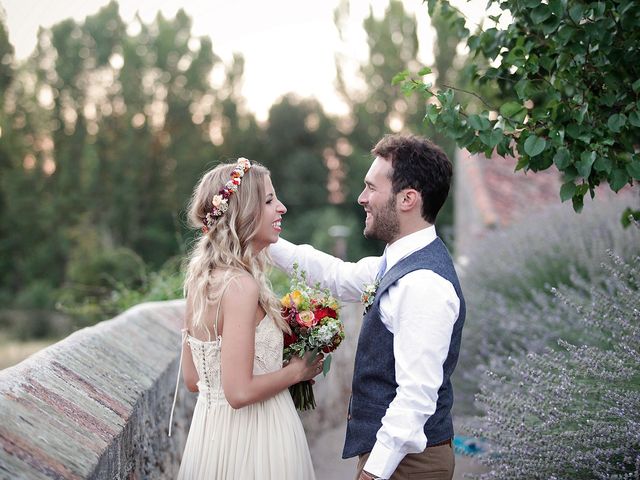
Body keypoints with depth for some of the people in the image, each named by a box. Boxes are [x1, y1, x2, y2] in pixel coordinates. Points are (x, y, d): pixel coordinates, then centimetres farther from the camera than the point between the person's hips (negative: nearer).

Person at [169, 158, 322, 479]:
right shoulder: (240, 285, -22)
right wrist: (296, 370, -9)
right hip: (251, 440, -8)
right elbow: (240, 392, -24)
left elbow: (193, 379, 9)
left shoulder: (201, 277, 3)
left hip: (210, 428, 8)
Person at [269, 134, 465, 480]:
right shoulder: (402, 264, 7)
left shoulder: (425, 284, -24)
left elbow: (416, 398, -26)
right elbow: (340, 277, 23)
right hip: (386, 448, 9)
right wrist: (266, 243, 20)